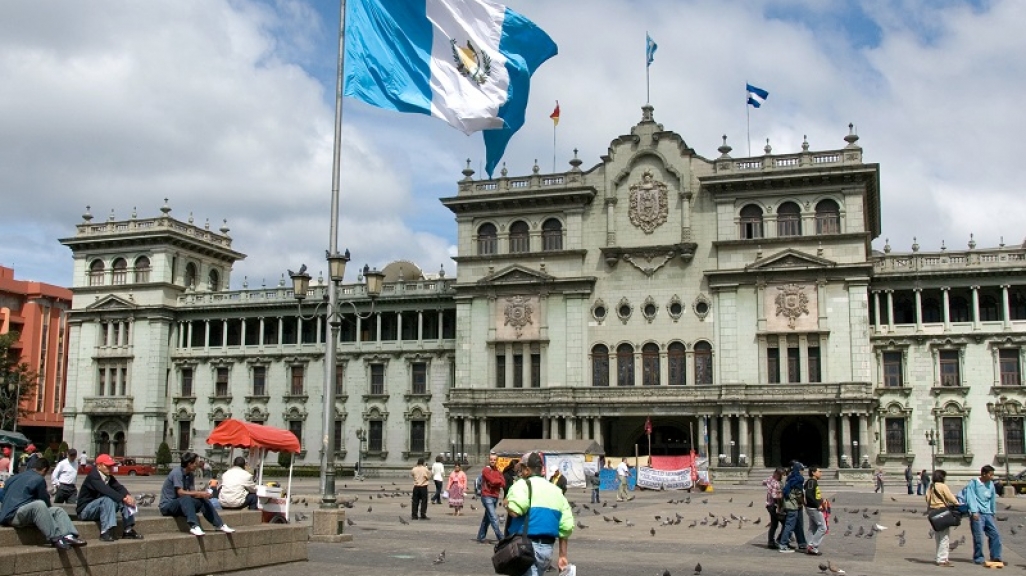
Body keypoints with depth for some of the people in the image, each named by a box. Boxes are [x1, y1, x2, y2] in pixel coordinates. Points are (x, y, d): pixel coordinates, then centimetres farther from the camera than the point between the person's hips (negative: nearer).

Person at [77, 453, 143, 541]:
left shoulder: (109, 478, 6)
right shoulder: (93, 477, -20)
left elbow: (119, 488, -6)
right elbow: (106, 490, -34)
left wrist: (128, 496, -28)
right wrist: (123, 498, -40)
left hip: (101, 507, 8)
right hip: (85, 510, -8)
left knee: (126, 499, -9)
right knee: (108, 499, -33)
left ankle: (128, 530, -12)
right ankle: (105, 533, -37)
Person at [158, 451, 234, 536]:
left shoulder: (190, 475, 5)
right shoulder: (177, 473, -19)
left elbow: (192, 493, -1)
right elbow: (180, 493, -28)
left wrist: (203, 494, -21)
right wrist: (199, 493, -27)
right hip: (167, 506, -8)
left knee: (203, 500, -10)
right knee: (186, 498, -36)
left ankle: (220, 525, -11)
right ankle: (194, 526, -48)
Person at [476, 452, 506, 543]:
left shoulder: (498, 471, 14)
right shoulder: (486, 470, -7)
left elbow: (503, 484, 3)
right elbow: (493, 481, -18)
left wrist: (496, 482, -14)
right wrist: (499, 481, 0)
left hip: (495, 497, 7)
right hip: (487, 497, -7)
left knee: (487, 518, 13)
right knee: (494, 519, -11)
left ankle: (480, 538, 22)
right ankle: (501, 539, -13)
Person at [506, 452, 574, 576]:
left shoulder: (522, 485, -6)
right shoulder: (556, 490, 14)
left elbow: (514, 512, -25)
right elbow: (566, 527, 11)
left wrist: (507, 504, -2)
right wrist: (563, 555, 16)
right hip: (547, 548, 7)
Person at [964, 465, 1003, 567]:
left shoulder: (991, 484, 13)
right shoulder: (974, 483, -4)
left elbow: (993, 499, 22)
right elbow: (970, 497, -10)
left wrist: (992, 512, 20)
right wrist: (974, 512, -17)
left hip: (988, 514, 6)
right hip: (977, 514, -6)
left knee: (995, 534, 1)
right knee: (978, 536, -7)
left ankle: (996, 558, 9)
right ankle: (978, 558, 4)